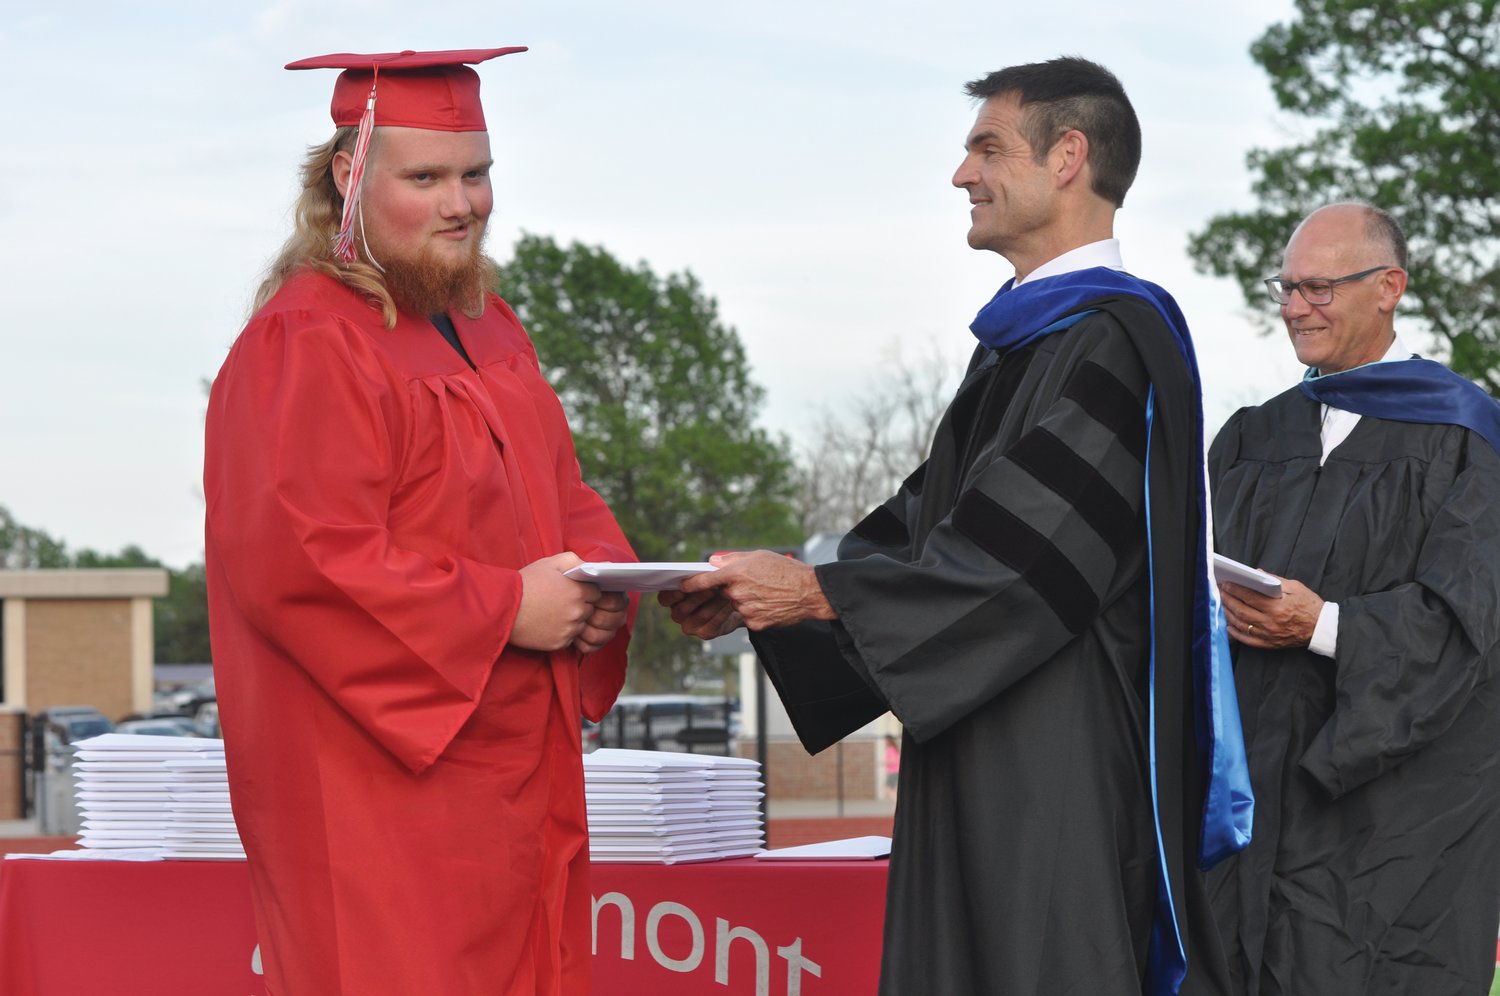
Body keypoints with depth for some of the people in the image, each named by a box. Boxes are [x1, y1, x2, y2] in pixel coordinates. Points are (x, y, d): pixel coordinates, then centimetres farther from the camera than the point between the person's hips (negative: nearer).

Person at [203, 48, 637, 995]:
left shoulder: (488, 328, 16)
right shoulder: (304, 346, -13)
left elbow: (564, 498, 21)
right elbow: (300, 563, -22)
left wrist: (601, 584, -3)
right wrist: (504, 609, -19)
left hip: (512, 775, 9)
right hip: (382, 789, -8)